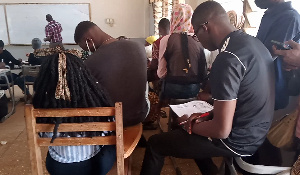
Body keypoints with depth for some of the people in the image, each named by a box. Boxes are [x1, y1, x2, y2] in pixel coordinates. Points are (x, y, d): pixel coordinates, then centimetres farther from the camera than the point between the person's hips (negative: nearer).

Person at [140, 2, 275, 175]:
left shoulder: (227, 59, -27)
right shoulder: (254, 42, 2)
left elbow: (222, 130, -26)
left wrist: (192, 126, -7)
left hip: (237, 140, -9)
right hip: (257, 131, 9)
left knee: (155, 143, 3)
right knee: (199, 124, 32)